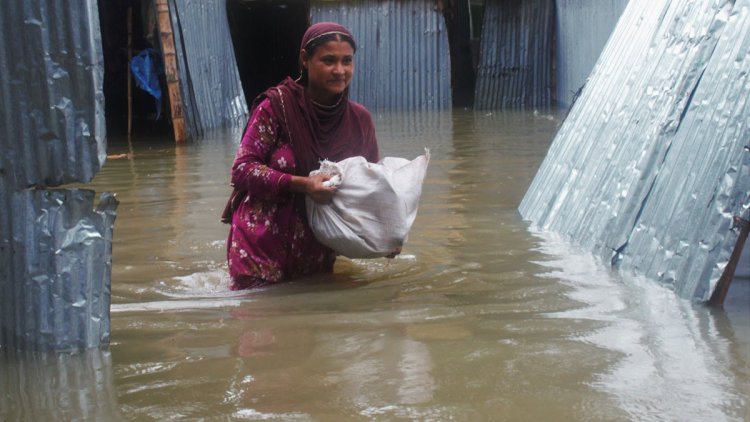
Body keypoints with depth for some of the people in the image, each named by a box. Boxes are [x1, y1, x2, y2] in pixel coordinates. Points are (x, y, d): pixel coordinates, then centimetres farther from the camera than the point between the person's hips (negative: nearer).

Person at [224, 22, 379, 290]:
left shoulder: (360, 120, -1)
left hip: (316, 251, 5)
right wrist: (302, 184, -25)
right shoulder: (276, 105, -14)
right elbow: (242, 169, -15)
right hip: (263, 244, -4)